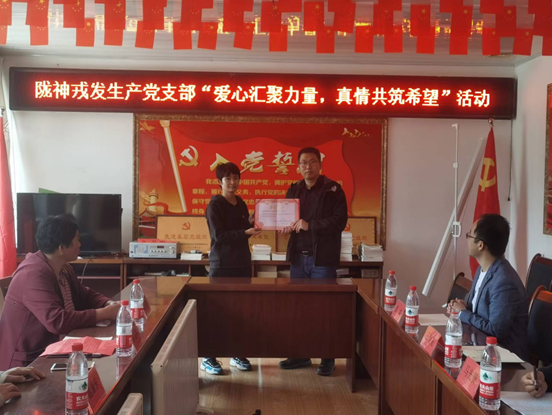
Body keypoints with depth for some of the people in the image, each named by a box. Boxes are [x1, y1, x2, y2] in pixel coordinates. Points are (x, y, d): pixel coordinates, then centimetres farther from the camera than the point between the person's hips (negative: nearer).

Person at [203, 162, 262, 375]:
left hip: (242, 263, 7)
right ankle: (208, 358, 7)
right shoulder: (215, 204, -9)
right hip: (221, 265, -7)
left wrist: (251, 224, -2)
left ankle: (238, 354, 21)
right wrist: (246, 232, -25)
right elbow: (219, 236, -17)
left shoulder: (241, 204, 12)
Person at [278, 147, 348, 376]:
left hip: (323, 258, -5)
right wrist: (288, 226, -3)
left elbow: (340, 221, -12)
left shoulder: (333, 189, -4)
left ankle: (328, 358, 13)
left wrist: (310, 225, -19)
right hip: (298, 256, 5)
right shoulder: (293, 190, 12)